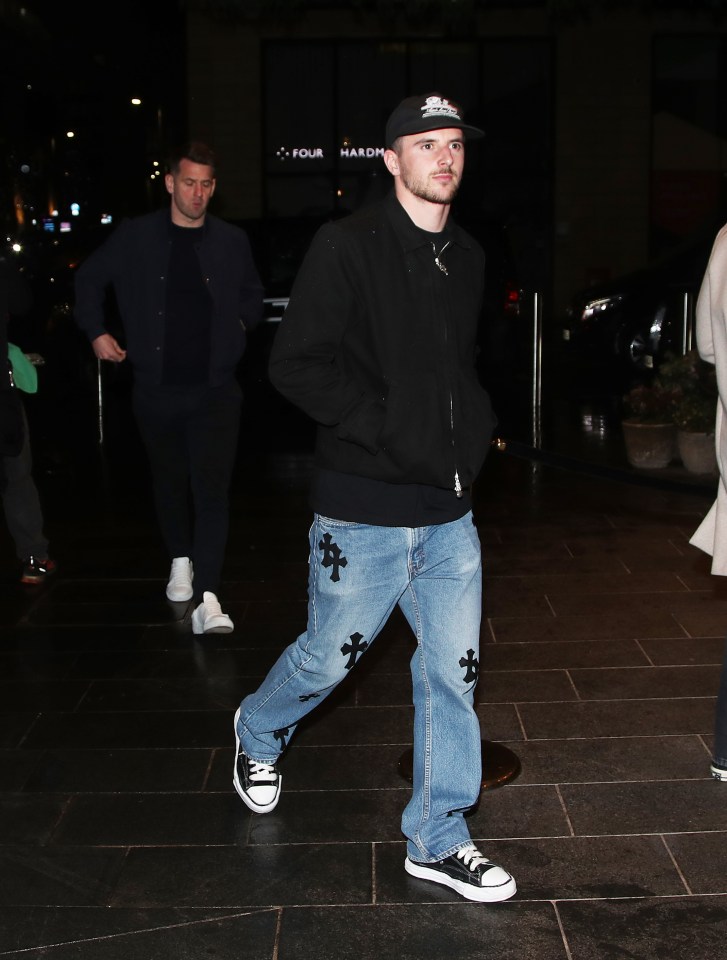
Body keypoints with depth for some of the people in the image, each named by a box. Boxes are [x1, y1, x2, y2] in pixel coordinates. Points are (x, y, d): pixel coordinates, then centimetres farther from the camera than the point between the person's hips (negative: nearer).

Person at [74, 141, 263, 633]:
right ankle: (182, 562, 39)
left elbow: (254, 297, 19)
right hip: (156, 388, 1)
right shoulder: (135, 236, 0)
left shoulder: (232, 241, 2)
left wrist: (239, 323, 3)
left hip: (214, 389, -1)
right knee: (170, 482, 16)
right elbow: (90, 278, 14)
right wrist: (97, 332, 8)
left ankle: (207, 597, -13)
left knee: (213, 490, -11)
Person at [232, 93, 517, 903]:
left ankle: (437, 842, 24)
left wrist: (475, 429, 6)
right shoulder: (348, 245, -9)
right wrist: (392, 432, -20)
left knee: (453, 670, 8)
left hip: (448, 511, 6)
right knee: (330, 657, 10)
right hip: (363, 510, -6)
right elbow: (297, 365, -15)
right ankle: (259, 734, 44)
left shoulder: (467, 258, 11)